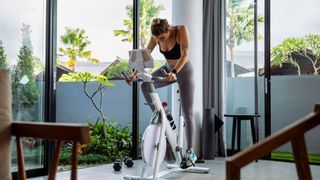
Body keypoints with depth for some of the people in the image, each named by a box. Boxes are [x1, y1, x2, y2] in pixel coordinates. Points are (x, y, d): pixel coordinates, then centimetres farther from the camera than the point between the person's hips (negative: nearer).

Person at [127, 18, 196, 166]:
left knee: (187, 113, -5)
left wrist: (174, 72, -48)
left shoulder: (181, 30, -26)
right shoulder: (156, 36, -13)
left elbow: (185, 55, -34)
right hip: (168, 68, 5)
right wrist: (135, 73, -28)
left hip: (184, 71, -5)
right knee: (145, 85, -20)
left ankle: (190, 151, 2)